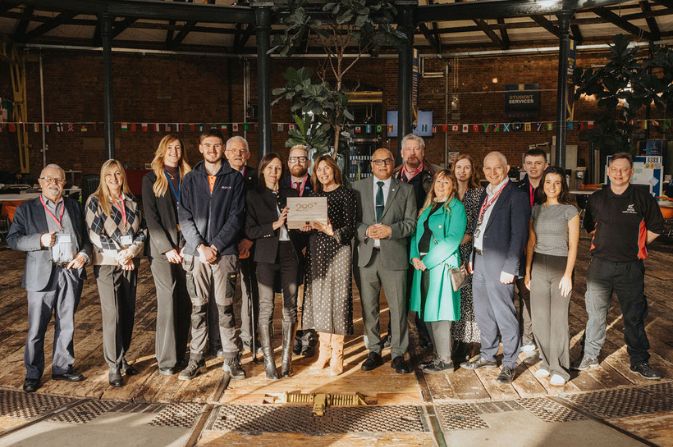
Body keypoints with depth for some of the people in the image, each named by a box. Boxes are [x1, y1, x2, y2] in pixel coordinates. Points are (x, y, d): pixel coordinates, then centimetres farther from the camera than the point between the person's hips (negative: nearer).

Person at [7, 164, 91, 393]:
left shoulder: (74, 206, 12)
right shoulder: (26, 209, 3)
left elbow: (86, 236, 14)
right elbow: (12, 239, -1)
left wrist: (84, 254, -5)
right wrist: (40, 240, -16)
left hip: (71, 273, 3)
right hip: (42, 276, -3)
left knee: (66, 326, 13)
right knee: (36, 329, 3)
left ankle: (63, 367, 26)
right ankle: (33, 374, 16)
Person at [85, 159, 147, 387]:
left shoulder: (132, 201, 9)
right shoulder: (95, 201, -3)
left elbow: (143, 230, 6)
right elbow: (95, 234, -9)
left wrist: (130, 251, -11)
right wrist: (119, 256, -13)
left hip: (131, 263, 4)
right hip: (107, 264, -4)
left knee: (128, 312, 8)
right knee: (112, 314, -5)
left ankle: (121, 357, 22)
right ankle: (114, 366, 2)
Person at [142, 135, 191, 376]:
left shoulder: (187, 178, 12)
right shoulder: (151, 179, 4)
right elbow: (150, 217, -2)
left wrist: (188, 245, -4)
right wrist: (167, 247, -10)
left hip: (185, 248, 3)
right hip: (162, 249, -3)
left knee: (184, 302, 4)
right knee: (168, 301, -6)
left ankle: (180, 353, 15)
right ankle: (166, 360, 1)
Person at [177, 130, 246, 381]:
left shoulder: (234, 178, 6)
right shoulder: (190, 179, 10)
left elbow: (236, 217, -1)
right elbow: (184, 217, 4)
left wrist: (215, 246, -9)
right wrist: (200, 246, -8)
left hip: (225, 252, -1)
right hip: (196, 252, 2)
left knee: (225, 308, 2)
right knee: (198, 308, 6)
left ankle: (231, 360, 11)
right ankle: (196, 360, 15)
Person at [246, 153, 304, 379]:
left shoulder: (291, 194, 13)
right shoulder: (254, 195, 4)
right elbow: (250, 230, -3)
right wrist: (274, 225, -13)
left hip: (290, 254, 3)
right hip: (267, 256, -3)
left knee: (290, 307, 4)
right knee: (266, 308, -4)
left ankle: (286, 359, 14)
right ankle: (269, 362, 4)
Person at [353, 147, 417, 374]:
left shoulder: (406, 189, 7)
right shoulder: (358, 187, 9)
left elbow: (410, 223, 2)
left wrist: (390, 230, -14)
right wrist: (366, 231, -13)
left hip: (394, 256, -1)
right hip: (366, 255, 1)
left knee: (398, 307, 1)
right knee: (368, 308, 8)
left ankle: (398, 354, 14)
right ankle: (374, 352, 21)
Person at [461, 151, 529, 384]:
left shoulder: (516, 196, -10)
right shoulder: (486, 194, 14)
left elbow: (519, 235, -14)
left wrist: (509, 268, -17)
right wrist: (472, 257, 13)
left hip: (499, 263, -8)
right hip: (480, 260, 8)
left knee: (504, 315, 0)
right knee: (483, 312, 16)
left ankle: (509, 363, 14)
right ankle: (488, 355, 32)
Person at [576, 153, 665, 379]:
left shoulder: (642, 197, -2)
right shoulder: (597, 198, 5)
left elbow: (655, 227, 7)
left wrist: (636, 245, 4)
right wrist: (603, 243, 11)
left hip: (630, 266, -1)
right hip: (600, 264, 2)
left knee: (635, 316, 7)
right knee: (595, 312, 7)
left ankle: (639, 361, 20)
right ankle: (590, 356, 19)